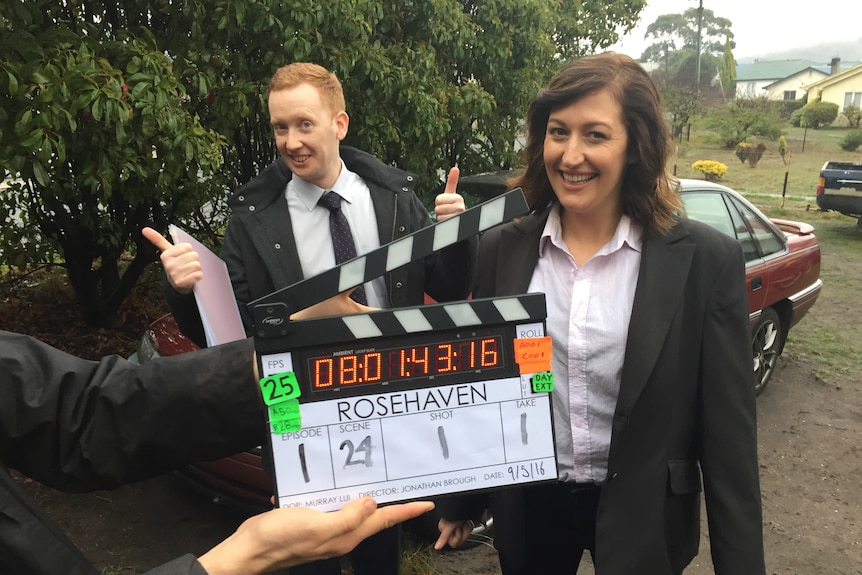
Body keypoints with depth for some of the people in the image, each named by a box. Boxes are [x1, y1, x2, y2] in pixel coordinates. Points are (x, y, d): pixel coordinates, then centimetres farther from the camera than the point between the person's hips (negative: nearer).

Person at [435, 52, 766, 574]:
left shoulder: (706, 259, -14)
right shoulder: (502, 250, -8)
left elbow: (728, 429, -9)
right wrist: (458, 501, 8)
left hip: (642, 516, -2)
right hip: (529, 507, 3)